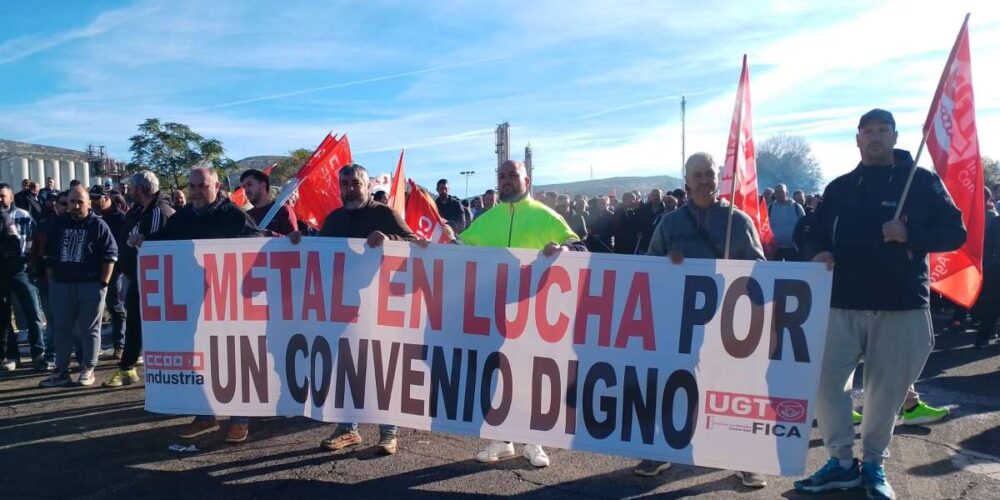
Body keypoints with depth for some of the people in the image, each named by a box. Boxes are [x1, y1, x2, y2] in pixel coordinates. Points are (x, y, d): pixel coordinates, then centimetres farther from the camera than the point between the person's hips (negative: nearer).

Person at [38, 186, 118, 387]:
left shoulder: (98, 225, -2)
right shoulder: (59, 224, 11)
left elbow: (110, 255, -4)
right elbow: (49, 255, 18)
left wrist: (103, 283, -8)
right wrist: (51, 280, 11)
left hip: (90, 285, -4)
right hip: (61, 285, 4)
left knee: (90, 329, 3)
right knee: (62, 329, 8)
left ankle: (88, 369, 12)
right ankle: (61, 371, 15)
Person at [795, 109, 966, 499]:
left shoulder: (922, 181, 4)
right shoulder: (839, 187, 11)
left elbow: (955, 233, 2)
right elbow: (816, 234, 15)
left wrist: (909, 234, -16)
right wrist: (819, 253, -8)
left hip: (902, 307, -2)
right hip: (843, 305, 2)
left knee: (886, 390, 5)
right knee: (824, 381, -4)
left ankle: (873, 463, 25)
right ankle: (842, 461, 12)